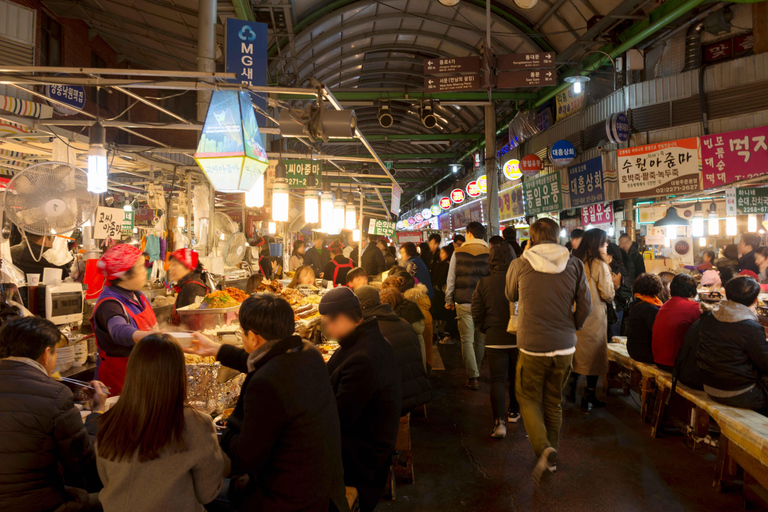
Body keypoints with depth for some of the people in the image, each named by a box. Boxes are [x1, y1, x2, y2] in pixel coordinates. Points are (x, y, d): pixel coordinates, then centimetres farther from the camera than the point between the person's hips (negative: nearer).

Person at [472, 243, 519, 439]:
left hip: (495, 340, -1)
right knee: (516, 377, 20)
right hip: (519, 338, 1)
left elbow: (477, 315, -3)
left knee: (498, 380, 5)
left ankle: (499, 421, -9)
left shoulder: (484, 283, -8)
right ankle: (513, 411, 37)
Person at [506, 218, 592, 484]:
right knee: (554, 402, 18)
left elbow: (511, 296, 11)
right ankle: (551, 460, 29)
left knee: (529, 398, 14)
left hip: (532, 346, -3)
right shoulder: (574, 265, -3)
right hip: (565, 346, 3)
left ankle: (544, 447, -9)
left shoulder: (519, 265, -8)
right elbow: (585, 306, 1)